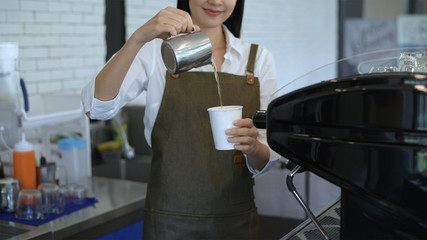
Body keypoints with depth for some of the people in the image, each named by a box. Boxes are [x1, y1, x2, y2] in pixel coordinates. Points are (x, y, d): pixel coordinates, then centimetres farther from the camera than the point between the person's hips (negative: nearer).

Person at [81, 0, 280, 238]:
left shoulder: (259, 58, 2)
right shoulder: (156, 51, -3)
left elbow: (266, 161, 0)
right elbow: (97, 106, -19)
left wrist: (253, 146, -23)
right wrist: (139, 38, -31)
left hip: (237, 219, 2)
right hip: (169, 221, -1)